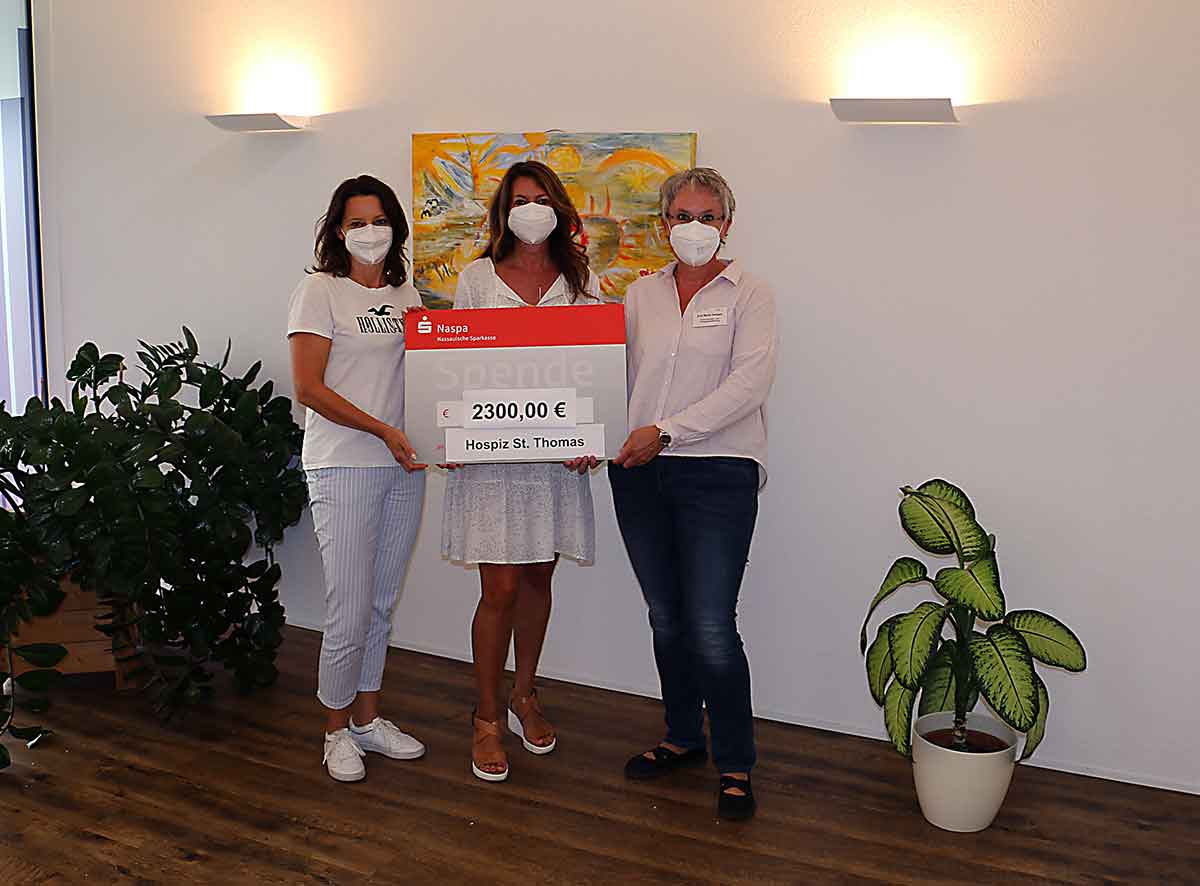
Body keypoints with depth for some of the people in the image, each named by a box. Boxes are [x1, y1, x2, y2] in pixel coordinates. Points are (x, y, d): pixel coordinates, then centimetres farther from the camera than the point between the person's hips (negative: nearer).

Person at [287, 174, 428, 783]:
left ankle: (367, 718, 28)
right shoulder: (320, 291, -3)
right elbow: (308, 387, -10)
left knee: (382, 604, 13)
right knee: (349, 612, -3)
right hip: (343, 465, -6)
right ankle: (337, 731, 17)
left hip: (403, 466, 6)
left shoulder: (405, 293, 14)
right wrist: (383, 430, -16)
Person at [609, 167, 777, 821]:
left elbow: (749, 382, -11)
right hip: (640, 475, 5)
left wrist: (666, 431, -16)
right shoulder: (641, 295, 14)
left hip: (717, 472, -4)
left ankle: (735, 764, 11)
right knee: (666, 619, 13)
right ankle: (683, 737, 32)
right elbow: (615, 373, 12)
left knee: (711, 628, -7)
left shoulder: (749, 294, 1)